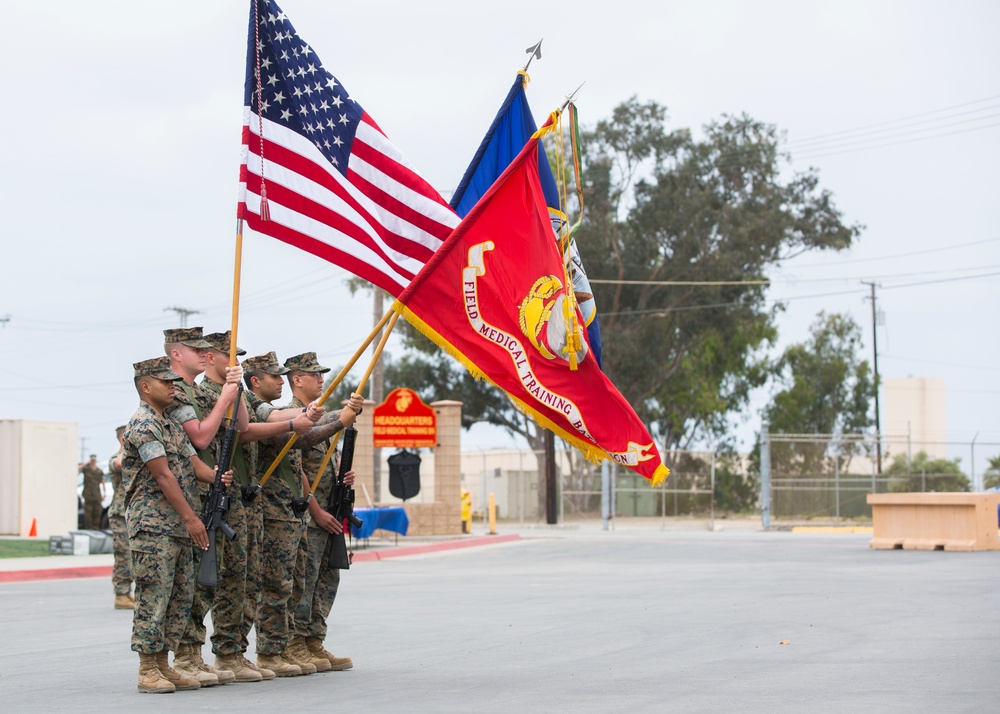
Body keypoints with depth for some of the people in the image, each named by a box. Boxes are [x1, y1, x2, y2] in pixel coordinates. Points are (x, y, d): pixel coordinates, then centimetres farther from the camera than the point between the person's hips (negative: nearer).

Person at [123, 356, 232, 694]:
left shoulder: (172, 425, 19)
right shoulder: (143, 424, -11)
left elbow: (194, 463, 13)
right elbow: (163, 475, -17)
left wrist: (216, 476, -11)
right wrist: (191, 517, -20)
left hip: (178, 527, 9)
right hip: (153, 526, -9)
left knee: (181, 597, 10)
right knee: (154, 596, -7)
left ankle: (163, 664, 15)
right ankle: (147, 670, -2)